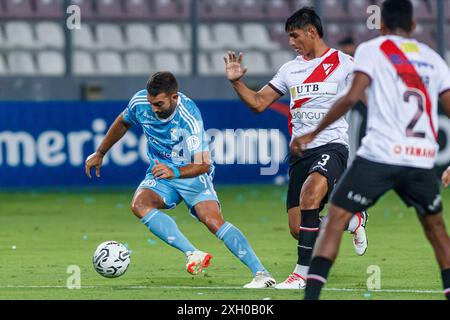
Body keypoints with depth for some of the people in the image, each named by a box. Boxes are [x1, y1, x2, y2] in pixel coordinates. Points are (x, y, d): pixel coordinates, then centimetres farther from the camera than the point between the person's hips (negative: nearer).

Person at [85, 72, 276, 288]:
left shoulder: (189, 117, -27)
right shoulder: (140, 102, -11)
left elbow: (203, 164, -31)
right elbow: (122, 123, 13)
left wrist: (174, 172, -48)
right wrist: (100, 153, 19)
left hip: (193, 175, -5)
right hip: (161, 174, 5)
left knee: (213, 220, -25)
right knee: (139, 204, -27)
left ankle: (261, 273, -22)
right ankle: (192, 254, -33)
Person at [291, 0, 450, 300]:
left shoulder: (372, 49, 6)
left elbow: (352, 97, -8)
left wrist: (313, 134, -2)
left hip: (380, 154, -3)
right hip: (423, 160, 4)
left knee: (336, 219, 2)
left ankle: (311, 295, -12)